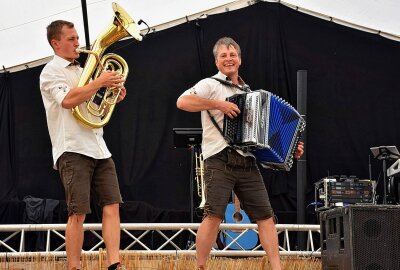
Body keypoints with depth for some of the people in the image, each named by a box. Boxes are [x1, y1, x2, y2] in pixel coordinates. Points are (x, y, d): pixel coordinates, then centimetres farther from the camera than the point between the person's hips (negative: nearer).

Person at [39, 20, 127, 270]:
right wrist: (100, 82, -16)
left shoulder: (81, 72, 22)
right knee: (78, 213, -9)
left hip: (99, 149, 7)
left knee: (112, 205, -3)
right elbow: (68, 100, -20)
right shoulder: (51, 71, -2)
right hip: (73, 150, -7)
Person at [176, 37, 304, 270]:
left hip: (248, 163, 6)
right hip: (220, 161, -6)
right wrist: (219, 104, -18)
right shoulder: (211, 85, 3)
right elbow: (182, 102, -15)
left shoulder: (248, 93, 24)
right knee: (214, 215, -13)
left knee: (265, 215, 1)